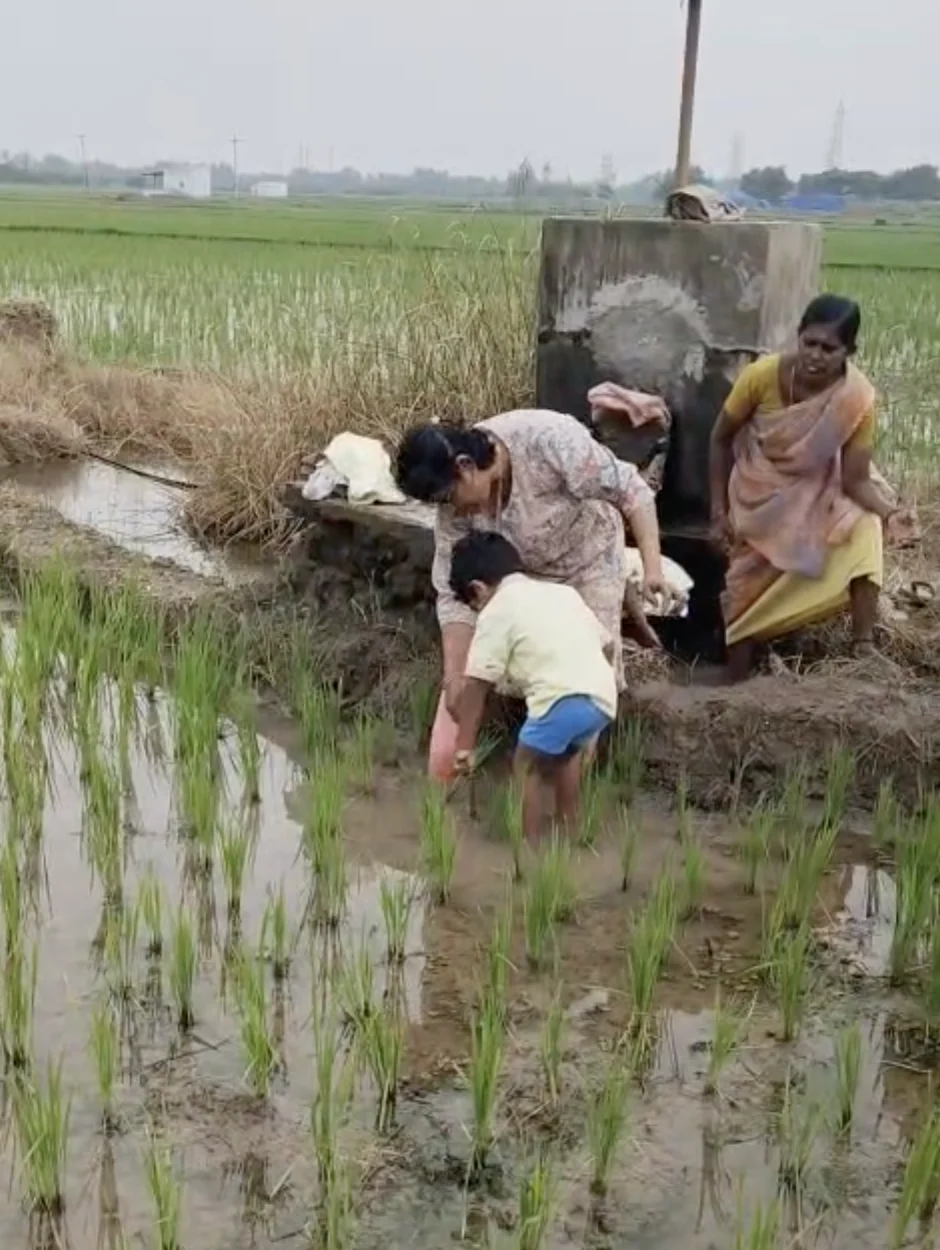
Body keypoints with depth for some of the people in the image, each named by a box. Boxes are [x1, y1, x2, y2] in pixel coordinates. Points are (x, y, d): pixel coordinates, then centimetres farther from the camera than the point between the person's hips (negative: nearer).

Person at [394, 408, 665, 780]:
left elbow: (631, 491, -30)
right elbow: (453, 592, -20)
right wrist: (454, 677, -23)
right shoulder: (456, 504, -24)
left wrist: (652, 566, -36)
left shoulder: (548, 439, -38)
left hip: (588, 560, -3)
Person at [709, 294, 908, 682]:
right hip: (759, 496, 0)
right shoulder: (763, 375, -26)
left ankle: (864, 649, -21)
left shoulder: (858, 398, -25)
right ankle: (735, 686, 19)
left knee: (863, 531, -26)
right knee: (749, 593, -1)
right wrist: (719, 512, -11)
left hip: (816, 495, 1)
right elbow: (721, 439, -11)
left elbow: (856, 480, -21)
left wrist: (887, 510, -42)